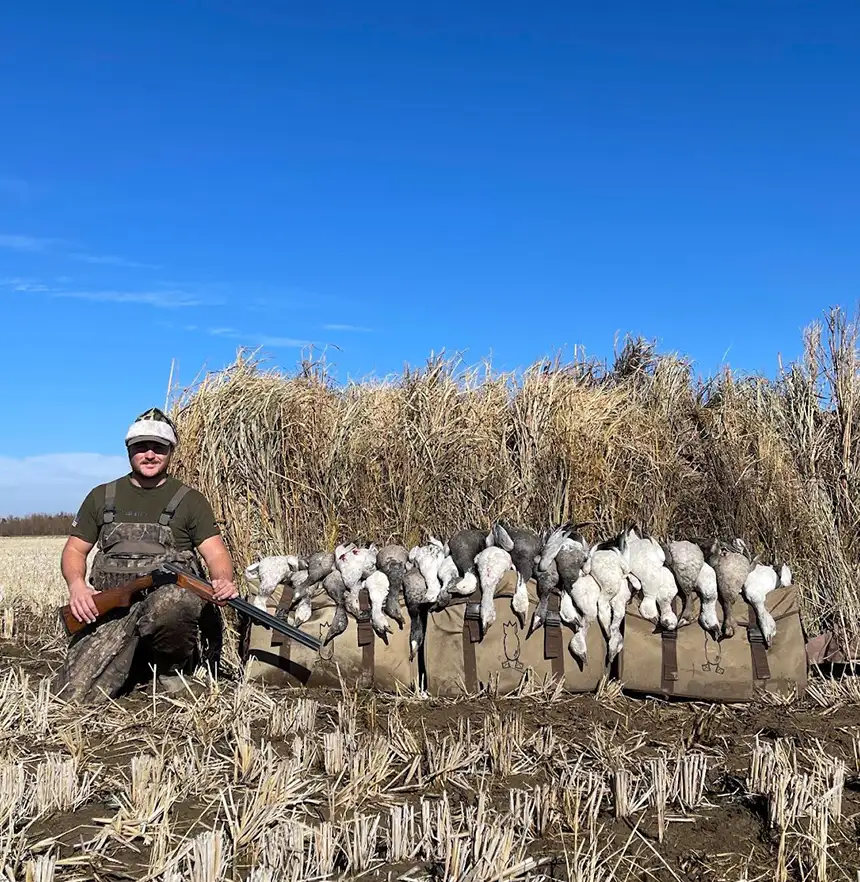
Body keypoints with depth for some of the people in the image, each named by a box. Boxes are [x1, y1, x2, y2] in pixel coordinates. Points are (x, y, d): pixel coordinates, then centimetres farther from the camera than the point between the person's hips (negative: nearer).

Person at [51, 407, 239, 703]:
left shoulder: (189, 500, 8)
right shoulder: (102, 496, 16)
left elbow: (216, 553, -1)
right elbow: (74, 549, 18)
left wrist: (223, 580, -25)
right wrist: (76, 584, -5)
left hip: (170, 596, -2)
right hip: (110, 609, 3)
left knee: (168, 605, -41)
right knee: (73, 692, -17)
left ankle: (171, 668, -7)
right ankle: (137, 665, 15)